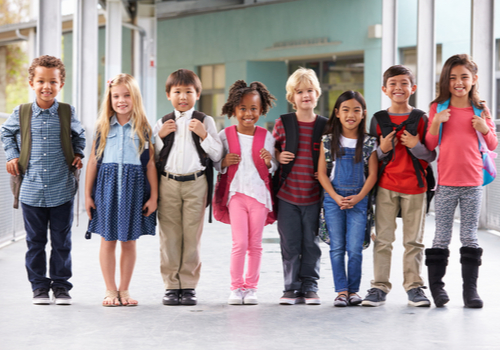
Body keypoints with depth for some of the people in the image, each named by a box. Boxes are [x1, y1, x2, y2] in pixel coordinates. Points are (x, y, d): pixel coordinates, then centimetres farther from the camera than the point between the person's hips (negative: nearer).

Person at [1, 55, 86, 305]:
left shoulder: (67, 113, 1)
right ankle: (39, 286, 18)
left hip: (62, 190, 0)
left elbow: (79, 135, 20)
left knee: (62, 242, 6)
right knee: (35, 241, 8)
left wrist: (78, 154, 5)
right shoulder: (21, 114, 0)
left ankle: (61, 285, 17)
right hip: (31, 190, 0)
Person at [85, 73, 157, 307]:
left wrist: (153, 196, -1)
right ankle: (110, 290, 12)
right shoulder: (103, 127, 5)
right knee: (108, 241, 3)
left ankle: (124, 290, 16)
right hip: (107, 185, 0)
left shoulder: (143, 128, 3)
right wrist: (87, 195, 4)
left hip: (134, 187, 0)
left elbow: (150, 163, 3)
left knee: (129, 241, 5)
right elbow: (93, 161, 6)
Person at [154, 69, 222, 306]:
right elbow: (154, 158, 9)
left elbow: (216, 156, 2)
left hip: (195, 183, -1)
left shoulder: (205, 122, 7)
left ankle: (189, 285, 5)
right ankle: (171, 285, 8)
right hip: (168, 182, 1)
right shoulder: (163, 123, 11)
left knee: (192, 235, -2)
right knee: (169, 235, 1)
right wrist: (159, 136, -3)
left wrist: (204, 135, -10)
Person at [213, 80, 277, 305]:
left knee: (255, 244, 5)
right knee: (240, 242, -7)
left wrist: (269, 162, -14)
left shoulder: (266, 137, 4)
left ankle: (251, 287, 14)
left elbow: (274, 168, 8)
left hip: (260, 194, 1)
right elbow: (215, 164, 8)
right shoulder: (225, 136, 2)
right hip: (236, 193, -1)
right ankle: (236, 287, 3)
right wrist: (224, 162, -13)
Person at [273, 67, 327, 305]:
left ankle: (310, 287, 14)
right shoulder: (282, 123, 2)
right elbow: (272, 149, 14)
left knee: (311, 243, 4)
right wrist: (278, 157, -7)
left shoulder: (325, 126, 3)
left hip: (314, 195, 0)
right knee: (290, 244, 3)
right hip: (287, 194, 0)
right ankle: (292, 287, 12)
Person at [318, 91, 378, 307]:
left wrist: (358, 197, -12)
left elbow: (372, 175, 1)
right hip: (333, 199, 1)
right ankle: (341, 291, 6)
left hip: (358, 200, -1)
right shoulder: (329, 141, 4)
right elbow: (322, 172, 1)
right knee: (337, 247, 0)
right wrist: (336, 197, -10)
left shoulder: (369, 143, 3)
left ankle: (353, 289, 8)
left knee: (354, 249, -5)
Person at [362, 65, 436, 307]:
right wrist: (382, 149, -10)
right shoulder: (378, 120, 5)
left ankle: (414, 286, 10)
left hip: (415, 186, -1)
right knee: (383, 239, 1)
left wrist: (416, 146, -14)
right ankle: (379, 286, 6)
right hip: (386, 186, 1)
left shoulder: (420, 119, 3)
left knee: (414, 240, 4)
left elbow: (432, 156, 3)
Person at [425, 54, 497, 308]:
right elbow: (429, 146, 3)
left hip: (473, 183, 1)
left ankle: (471, 289, 8)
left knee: (470, 236, 5)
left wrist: (485, 129, -9)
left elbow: (493, 145, 11)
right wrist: (436, 123, -13)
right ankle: (436, 285, 11)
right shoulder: (438, 108, 2)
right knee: (442, 236, 3)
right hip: (446, 183, -1)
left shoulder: (480, 111, 5)